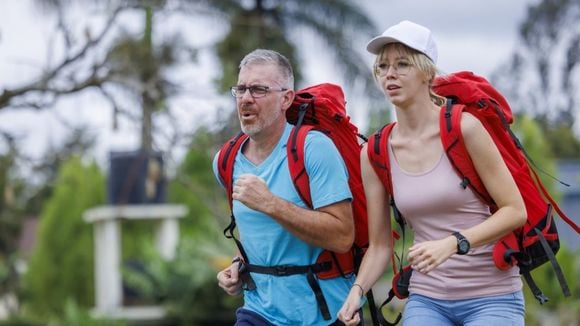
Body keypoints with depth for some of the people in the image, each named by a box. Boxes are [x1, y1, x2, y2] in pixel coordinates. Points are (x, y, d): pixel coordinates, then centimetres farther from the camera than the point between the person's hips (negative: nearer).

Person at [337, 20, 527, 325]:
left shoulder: (464, 128, -10)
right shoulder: (374, 154, 2)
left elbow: (515, 210, -10)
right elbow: (380, 245, 7)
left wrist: (453, 243, -22)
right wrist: (357, 289, -11)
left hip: (490, 298, -3)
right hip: (426, 299, 3)